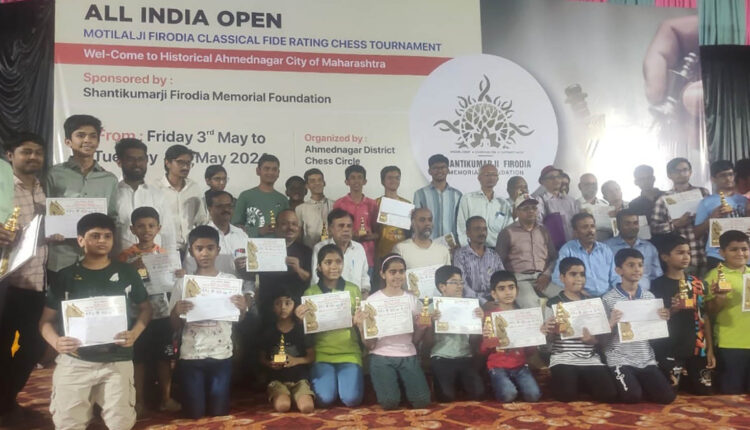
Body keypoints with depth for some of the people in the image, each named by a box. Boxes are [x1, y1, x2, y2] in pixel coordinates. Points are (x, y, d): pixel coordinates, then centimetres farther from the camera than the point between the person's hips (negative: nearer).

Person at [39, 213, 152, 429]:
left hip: (118, 361, 0)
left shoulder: (127, 273, 3)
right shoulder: (65, 276, 2)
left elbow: (145, 308, 11)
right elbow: (47, 319, 6)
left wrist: (134, 333, -8)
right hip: (74, 361, 0)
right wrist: (56, 342, -15)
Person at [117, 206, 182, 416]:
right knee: (138, 359, 6)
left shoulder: (164, 254, 5)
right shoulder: (126, 256, -3)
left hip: (161, 314, 3)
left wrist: (178, 274, -11)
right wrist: (133, 268, -23)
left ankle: (166, 398, 21)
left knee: (164, 357, 9)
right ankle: (140, 401, 19)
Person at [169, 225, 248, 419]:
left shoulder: (230, 280, 0)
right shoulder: (183, 283, 0)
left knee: (219, 412, 5)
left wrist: (243, 308, -16)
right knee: (194, 414, 5)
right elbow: (175, 328, 4)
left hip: (221, 356, 0)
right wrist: (176, 312, -18)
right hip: (190, 357, 0)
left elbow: (238, 320, 6)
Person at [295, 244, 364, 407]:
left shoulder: (353, 289, 4)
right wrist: (301, 319, -16)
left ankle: (347, 378, 17)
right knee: (325, 399, -16)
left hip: (349, 353, 0)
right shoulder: (310, 292, 2)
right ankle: (319, 379, 17)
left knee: (352, 399, -16)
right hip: (322, 354, 0)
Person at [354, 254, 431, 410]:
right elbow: (369, 345, -2)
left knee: (422, 401, -15)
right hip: (381, 357, -2)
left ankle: (403, 384, 15)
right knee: (389, 402, -21)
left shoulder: (413, 300, 6)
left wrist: (422, 328, -9)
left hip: (408, 356, 2)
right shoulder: (372, 300, -2)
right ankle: (389, 384, 12)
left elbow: (415, 341, 10)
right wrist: (361, 326, -20)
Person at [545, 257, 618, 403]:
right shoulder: (554, 303, -1)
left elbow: (600, 337, 9)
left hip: (591, 359, 3)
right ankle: (561, 382, 12)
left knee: (609, 395, -14)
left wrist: (591, 339, -15)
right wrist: (554, 329, -24)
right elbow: (549, 338, -1)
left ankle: (580, 383, 15)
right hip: (563, 359, -3)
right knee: (567, 395, -24)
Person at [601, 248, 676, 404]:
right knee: (632, 397, -23)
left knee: (667, 397, -10)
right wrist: (611, 323, -25)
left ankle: (639, 385, 19)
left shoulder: (649, 297, 8)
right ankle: (628, 386, 12)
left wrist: (662, 320, -6)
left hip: (646, 359, 5)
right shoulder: (608, 299, -7)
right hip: (619, 360, -4)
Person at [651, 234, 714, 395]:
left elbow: (705, 317, 11)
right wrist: (672, 310, -22)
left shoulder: (696, 283, 8)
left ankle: (683, 380, 32)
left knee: (703, 391, 4)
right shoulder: (658, 285, -6)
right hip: (670, 350, -4)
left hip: (697, 349, 4)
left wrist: (710, 349, 8)